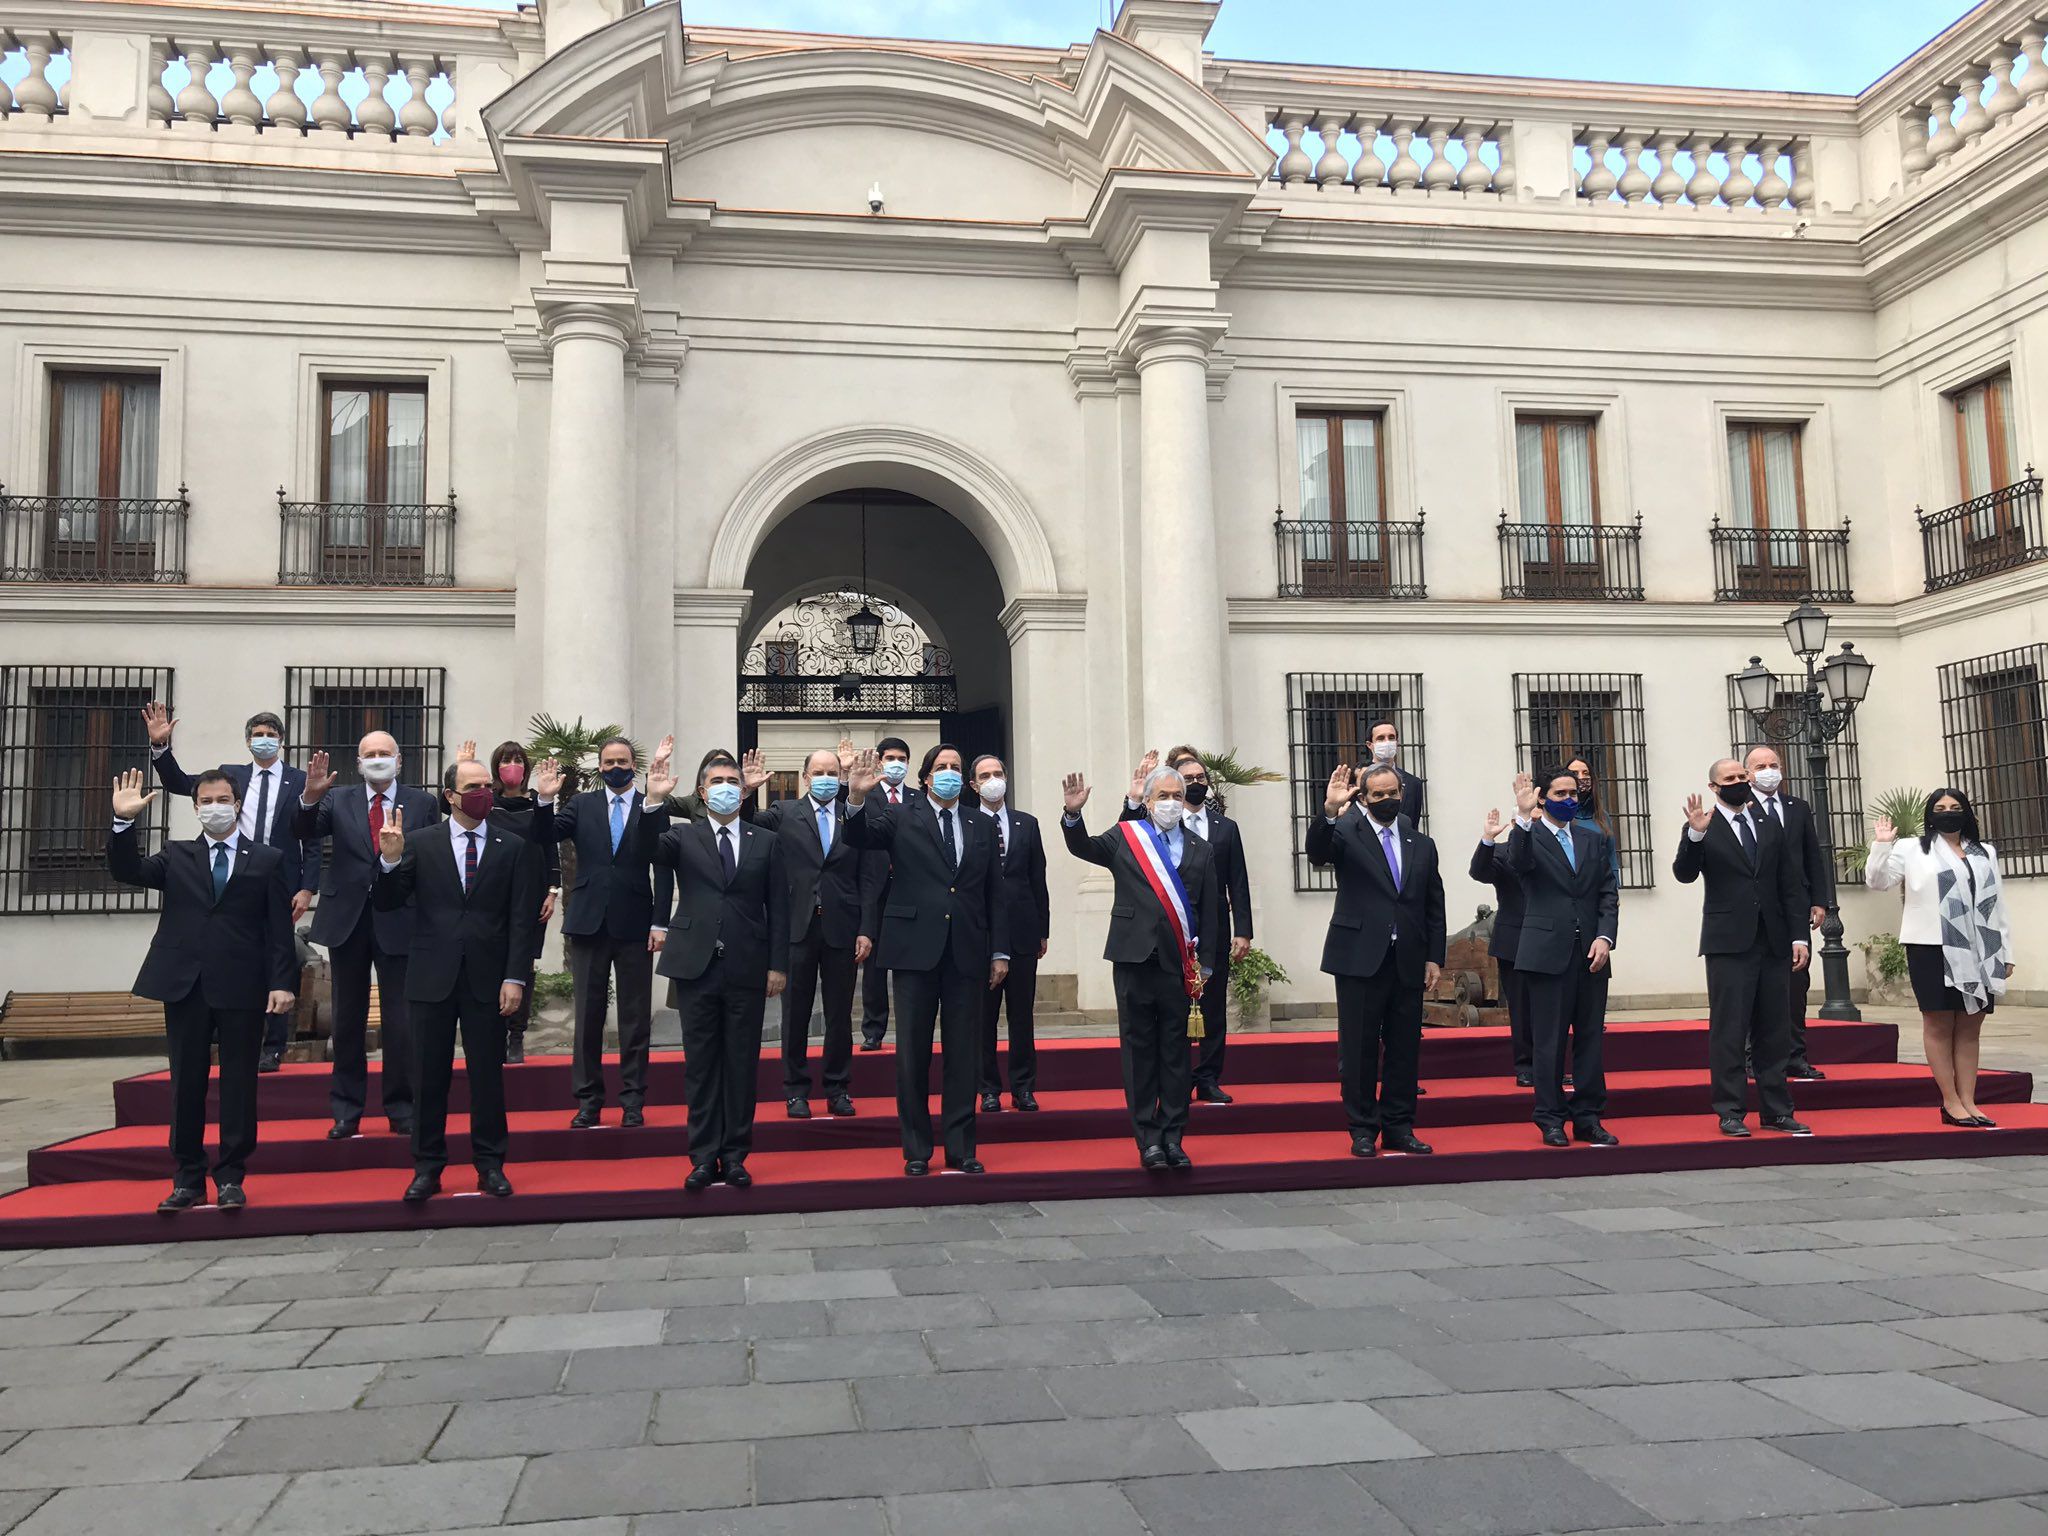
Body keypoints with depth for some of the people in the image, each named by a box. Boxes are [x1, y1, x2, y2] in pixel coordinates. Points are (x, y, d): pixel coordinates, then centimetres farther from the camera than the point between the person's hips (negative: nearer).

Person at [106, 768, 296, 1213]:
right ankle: (187, 1180, 15)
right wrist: (124, 821, -14)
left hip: (241, 988, -2)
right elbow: (127, 871, -2)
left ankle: (231, 1177, 11)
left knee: (238, 1084, 3)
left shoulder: (267, 860, 6)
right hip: (185, 987, 2)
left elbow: (279, 930, 1)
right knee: (186, 1084, 6)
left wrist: (282, 983, -8)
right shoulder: (176, 857, 14)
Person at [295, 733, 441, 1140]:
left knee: (399, 1020, 2)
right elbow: (305, 831, -9)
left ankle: (401, 1111, 12)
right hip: (348, 921, 2)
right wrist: (311, 797, -25)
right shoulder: (339, 804, 7)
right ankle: (346, 1111, 19)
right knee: (348, 1019, 10)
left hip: (399, 922, -2)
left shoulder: (423, 804, 4)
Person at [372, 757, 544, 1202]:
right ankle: (427, 1167, 17)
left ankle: (490, 1165, 15)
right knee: (430, 1076, 6)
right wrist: (390, 861, -16)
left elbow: (522, 918, 0)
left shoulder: (513, 847, 3)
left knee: (488, 1074, 5)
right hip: (432, 977, 0)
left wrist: (515, 977, -8)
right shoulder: (418, 843, 3)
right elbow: (386, 903, 1)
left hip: (487, 978, 0)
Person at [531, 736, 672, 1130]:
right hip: (588, 922, 2)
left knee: (635, 1017, 4)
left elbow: (663, 869, -1)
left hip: (634, 924, -1)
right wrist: (545, 800, -20)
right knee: (588, 1014, 6)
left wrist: (660, 922, -8)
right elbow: (545, 838, -4)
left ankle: (633, 1102, 12)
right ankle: (588, 1101, 14)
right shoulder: (581, 805, 8)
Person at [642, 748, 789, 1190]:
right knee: (700, 1064, 5)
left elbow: (778, 909, 6)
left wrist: (778, 965, 0)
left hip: (747, 970, 0)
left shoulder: (766, 842, 8)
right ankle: (704, 1156, 13)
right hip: (696, 966, 0)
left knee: (742, 1064, 5)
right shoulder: (683, 836, 6)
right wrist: (655, 802, -29)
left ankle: (735, 1155, 15)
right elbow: (650, 851, -15)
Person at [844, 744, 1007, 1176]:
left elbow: (994, 893, 12)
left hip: (966, 953, 2)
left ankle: (961, 1148, 15)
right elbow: (860, 836, -11)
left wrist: (1000, 951, 7)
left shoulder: (981, 827, 13)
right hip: (915, 948, -2)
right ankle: (917, 1150, 13)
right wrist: (857, 799, -30)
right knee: (912, 1052, 3)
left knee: (964, 1053, 6)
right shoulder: (900, 817, 6)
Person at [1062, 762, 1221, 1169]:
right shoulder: (1124, 837, 7)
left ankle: (1173, 1138, 13)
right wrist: (1074, 814, -26)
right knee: (1139, 1049, 3)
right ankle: (1147, 1138, 9)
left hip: (1178, 963, 1)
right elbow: (1082, 847, -7)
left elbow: (1210, 911, 8)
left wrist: (1205, 966, 3)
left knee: (1176, 1051, 5)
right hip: (1134, 958, -1)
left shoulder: (1200, 851, 9)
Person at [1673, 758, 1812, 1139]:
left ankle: (1775, 1110, 17)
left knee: (1774, 1032, 9)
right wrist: (1694, 835, -28)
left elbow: (1790, 887, 14)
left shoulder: (1770, 827, 14)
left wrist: (1799, 936, 7)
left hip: (1772, 943, 5)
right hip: (1729, 943, -4)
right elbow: (1684, 874, -13)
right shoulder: (1703, 830, 1)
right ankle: (1731, 1112, 3)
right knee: (1729, 1031, -3)